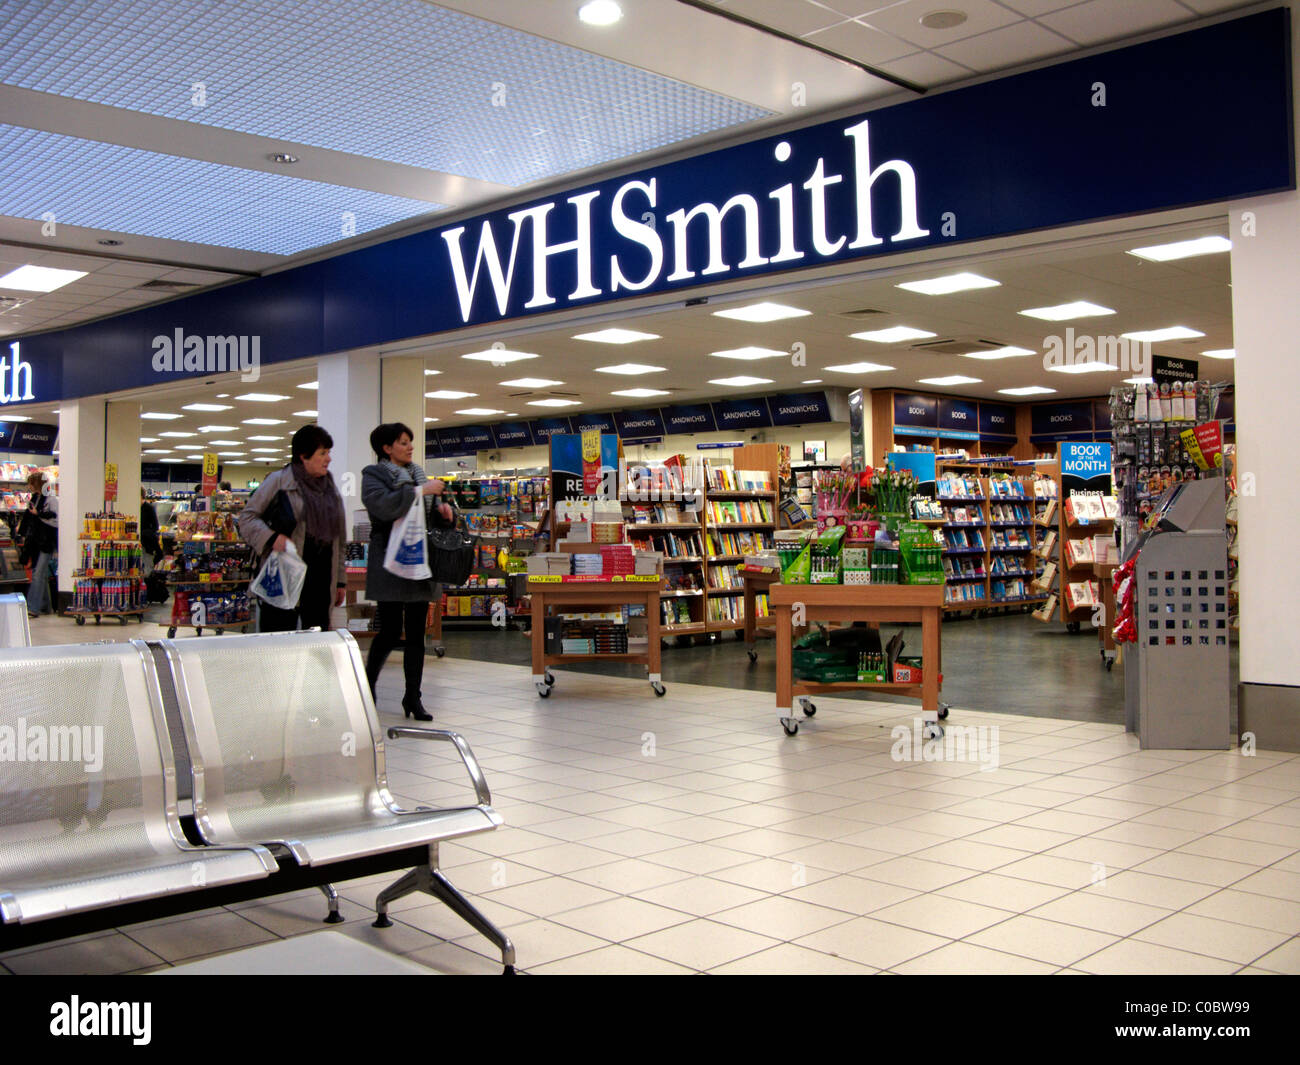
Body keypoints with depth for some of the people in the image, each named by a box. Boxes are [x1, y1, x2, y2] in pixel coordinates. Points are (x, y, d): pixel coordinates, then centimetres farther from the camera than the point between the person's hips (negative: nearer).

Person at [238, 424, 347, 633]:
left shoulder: (331, 488, 15)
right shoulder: (279, 481, -1)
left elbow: (339, 539, 19)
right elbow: (247, 516, 1)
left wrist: (340, 580, 16)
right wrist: (271, 537, -17)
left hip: (320, 581, 5)